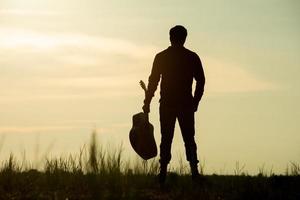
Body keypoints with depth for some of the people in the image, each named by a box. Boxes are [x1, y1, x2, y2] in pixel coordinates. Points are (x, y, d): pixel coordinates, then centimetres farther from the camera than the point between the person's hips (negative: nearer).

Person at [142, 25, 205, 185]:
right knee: (189, 139, 5)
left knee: (166, 139, 4)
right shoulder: (192, 57, 3)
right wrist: (195, 102, 12)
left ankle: (163, 172, -3)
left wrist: (147, 103, 5)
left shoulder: (161, 57, 1)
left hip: (167, 105, 0)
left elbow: (153, 81, 0)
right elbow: (201, 81, 3)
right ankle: (194, 171, -5)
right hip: (186, 105, 0)